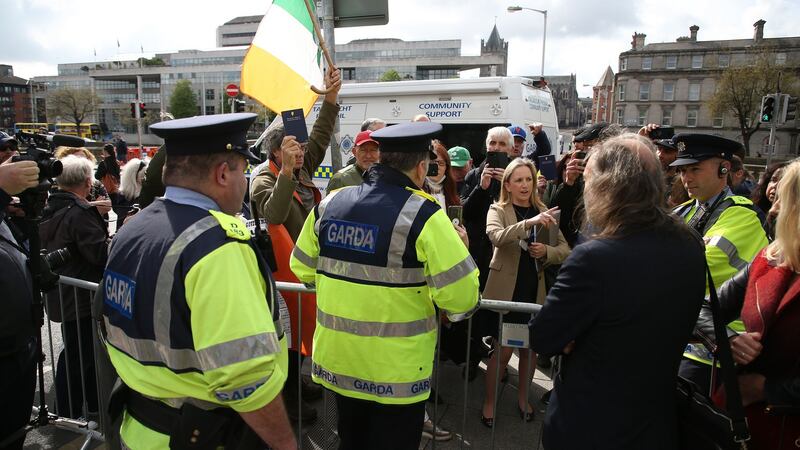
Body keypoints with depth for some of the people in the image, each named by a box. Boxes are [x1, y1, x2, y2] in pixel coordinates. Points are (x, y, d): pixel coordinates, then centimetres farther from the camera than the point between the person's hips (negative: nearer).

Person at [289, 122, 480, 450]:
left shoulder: (330, 203, -3)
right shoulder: (423, 214, -20)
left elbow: (303, 268, 8)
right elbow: (461, 299, -21)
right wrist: (459, 248, -2)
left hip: (337, 363, 5)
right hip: (396, 372, -4)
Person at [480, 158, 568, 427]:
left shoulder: (544, 212, 8)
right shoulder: (498, 210, -4)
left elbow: (565, 251, 5)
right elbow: (497, 237, -26)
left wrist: (546, 251, -15)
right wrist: (530, 222, -37)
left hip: (535, 290, 4)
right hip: (505, 290, -4)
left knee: (531, 348, 14)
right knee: (503, 350, 0)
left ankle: (523, 397, 36)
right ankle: (489, 402, 21)